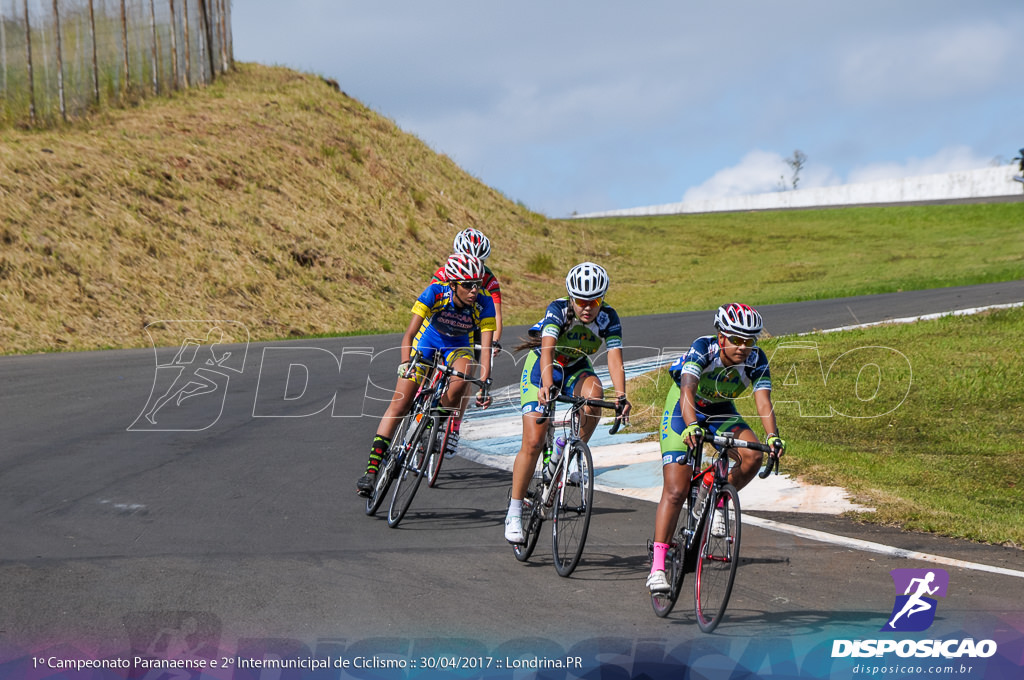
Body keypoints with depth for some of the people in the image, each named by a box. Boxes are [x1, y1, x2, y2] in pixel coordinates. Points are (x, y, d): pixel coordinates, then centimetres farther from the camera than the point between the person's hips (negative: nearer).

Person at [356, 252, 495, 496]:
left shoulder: (484, 305, -27)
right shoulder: (436, 293, -31)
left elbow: (486, 350, -28)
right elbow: (410, 333, -35)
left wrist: (484, 386, -40)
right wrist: (405, 364, -51)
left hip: (457, 347, 1)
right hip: (426, 342, -1)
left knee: (462, 378, -34)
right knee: (399, 405, -11)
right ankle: (371, 469, -7)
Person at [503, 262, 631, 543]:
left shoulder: (608, 318, -21)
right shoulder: (558, 310, -29)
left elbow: (615, 360, -31)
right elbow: (548, 351, -42)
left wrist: (621, 397, -47)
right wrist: (547, 386, -59)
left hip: (576, 369, 3)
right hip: (541, 366, -3)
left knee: (594, 394, -34)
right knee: (533, 443, -13)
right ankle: (514, 513, -4)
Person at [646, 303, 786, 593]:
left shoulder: (756, 360, -22)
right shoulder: (703, 348, -31)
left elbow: (763, 401, -32)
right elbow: (687, 390, -45)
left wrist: (772, 436, -51)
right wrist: (691, 427, -62)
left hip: (721, 412, 4)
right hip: (683, 410, -3)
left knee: (752, 455, -26)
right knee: (676, 491, -13)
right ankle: (657, 568, -11)